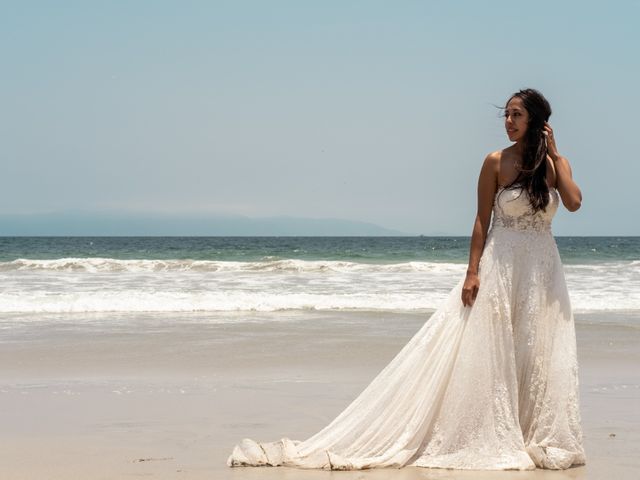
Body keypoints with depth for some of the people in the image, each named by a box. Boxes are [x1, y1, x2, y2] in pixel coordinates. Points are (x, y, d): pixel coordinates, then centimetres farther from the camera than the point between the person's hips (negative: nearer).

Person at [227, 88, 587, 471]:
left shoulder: (556, 162, 5)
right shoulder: (496, 162, -3)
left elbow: (574, 203, -11)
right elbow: (482, 221, -3)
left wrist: (553, 153, -8)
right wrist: (472, 273, -10)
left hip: (543, 272, 3)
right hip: (500, 268, -3)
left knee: (538, 357, 5)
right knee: (485, 354, -3)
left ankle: (537, 440, 14)